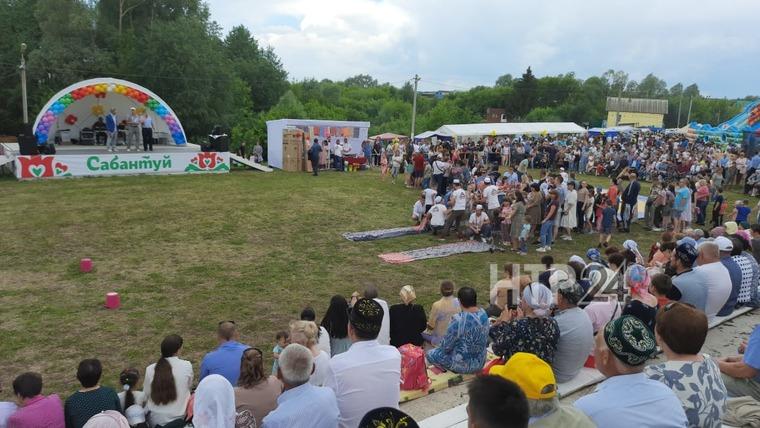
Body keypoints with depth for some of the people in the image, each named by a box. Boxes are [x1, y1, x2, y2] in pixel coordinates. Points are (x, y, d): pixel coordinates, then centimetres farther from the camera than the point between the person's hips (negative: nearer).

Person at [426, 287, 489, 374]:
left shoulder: (459, 319, -28)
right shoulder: (483, 314, -7)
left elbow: (446, 346, -17)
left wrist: (443, 345, 6)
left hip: (463, 365, -7)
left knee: (430, 354, 11)